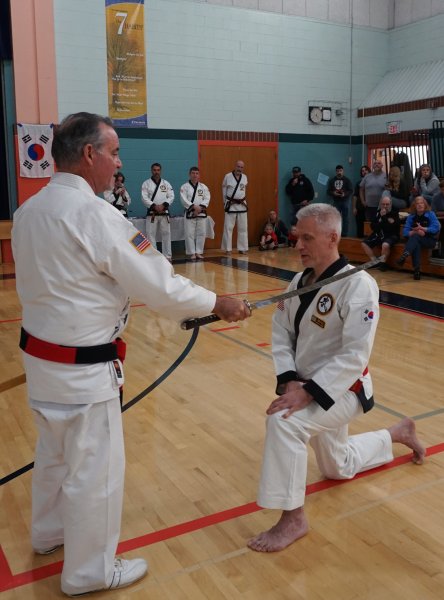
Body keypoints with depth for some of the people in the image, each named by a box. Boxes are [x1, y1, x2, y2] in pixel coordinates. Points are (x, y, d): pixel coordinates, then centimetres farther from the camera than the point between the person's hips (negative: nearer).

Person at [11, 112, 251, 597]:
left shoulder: (29, 210, 4)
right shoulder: (93, 214, -23)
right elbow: (157, 284, -21)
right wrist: (217, 304, -9)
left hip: (41, 353, 9)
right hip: (82, 367, -9)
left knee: (55, 451, 27)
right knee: (95, 468, 8)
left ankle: (50, 532, 49)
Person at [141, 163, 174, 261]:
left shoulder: (166, 183, 8)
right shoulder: (146, 183, 2)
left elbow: (171, 197, 1)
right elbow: (144, 198, -7)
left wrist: (163, 205, -15)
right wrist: (154, 206, -18)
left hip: (164, 212, 2)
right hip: (152, 213, -2)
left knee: (166, 234, 3)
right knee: (151, 234, -3)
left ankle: (167, 256, 10)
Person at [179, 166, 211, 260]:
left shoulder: (203, 187, 8)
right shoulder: (184, 187, 0)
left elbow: (207, 199, -1)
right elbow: (184, 200, -10)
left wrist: (200, 208, -16)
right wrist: (194, 206, -20)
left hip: (201, 213, 3)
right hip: (190, 213, -3)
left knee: (201, 233, 3)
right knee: (189, 234, -4)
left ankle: (198, 252, 12)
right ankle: (192, 253, 4)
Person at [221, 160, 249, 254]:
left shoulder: (245, 177, 2)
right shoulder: (228, 176, -8)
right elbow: (224, 190, 2)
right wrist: (226, 202, 5)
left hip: (242, 205, 4)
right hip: (231, 205, -3)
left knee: (243, 228, 6)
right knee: (228, 227, -2)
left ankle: (242, 248, 14)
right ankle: (228, 249, 6)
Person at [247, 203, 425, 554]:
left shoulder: (358, 285, -24)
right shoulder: (301, 282, -1)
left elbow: (354, 356, -27)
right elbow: (281, 334, 0)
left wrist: (307, 393, -32)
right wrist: (289, 380, -16)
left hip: (340, 390, -8)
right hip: (308, 387, 8)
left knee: (283, 421, -34)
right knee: (338, 467, 24)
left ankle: (293, 519, -17)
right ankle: (399, 433, 48)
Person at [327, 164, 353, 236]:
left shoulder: (347, 180, 2)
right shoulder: (332, 180, 8)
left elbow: (351, 191, -3)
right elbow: (328, 191, 6)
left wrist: (345, 194, -21)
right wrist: (333, 193, -15)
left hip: (345, 201, -2)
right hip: (336, 202, 2)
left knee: (345, 218, -1)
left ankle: (344, 234, 1)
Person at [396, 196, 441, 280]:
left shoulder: (431, 214, 3)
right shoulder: (411, 217, 8)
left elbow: (436, 228, -9)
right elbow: (405, 232, -2)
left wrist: (423, 229, -18)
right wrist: (416, 232, -20)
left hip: (430, 240, -2)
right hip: (416, 240, 2)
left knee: (415, 237, -33)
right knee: (416, 245, -36)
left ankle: (405, 255, -60)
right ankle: (417, 270, -46)